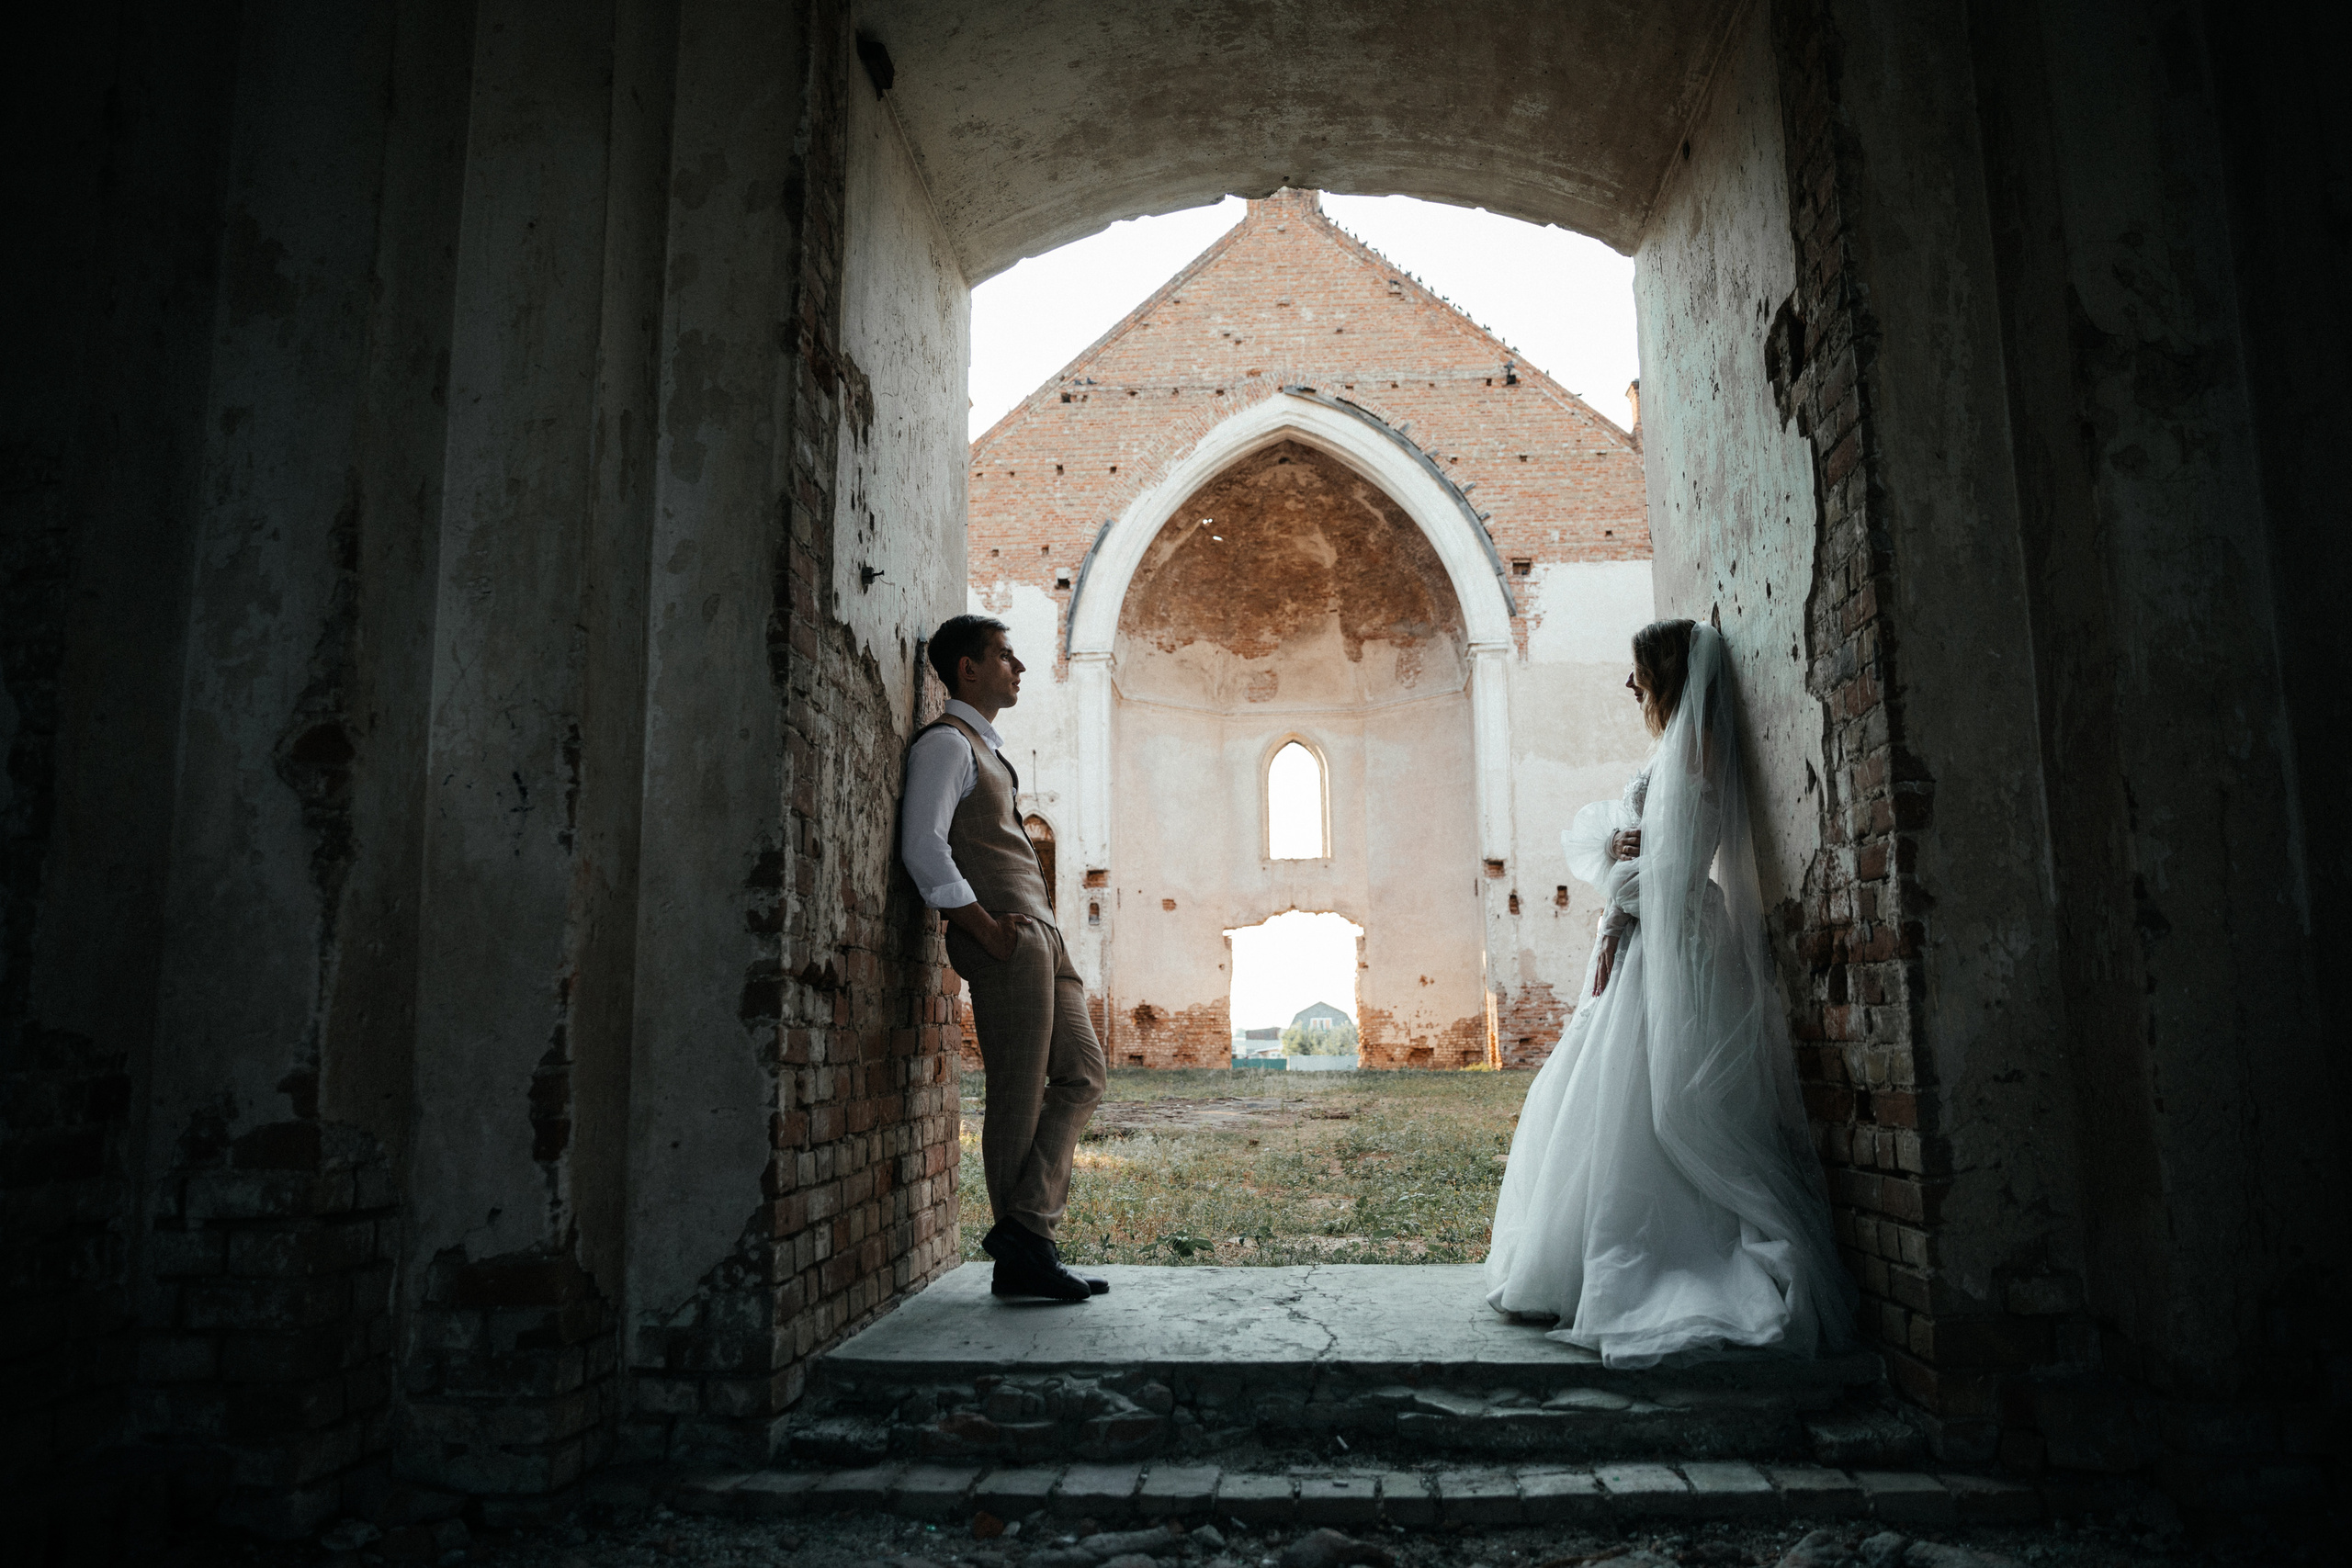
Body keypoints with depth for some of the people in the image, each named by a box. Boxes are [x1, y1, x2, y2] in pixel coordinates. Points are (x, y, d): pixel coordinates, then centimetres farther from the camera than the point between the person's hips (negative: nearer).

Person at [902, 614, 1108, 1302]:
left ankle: (1024, 1227, 6)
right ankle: (1022, 1256, 0)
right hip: (1005, 940, -9)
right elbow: (923, 846, -15)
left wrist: (1035, 930, 15)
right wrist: (987, 928, -19)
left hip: (1040, 935, 9)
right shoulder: (945, 743, -4)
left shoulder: (987, 749, 25)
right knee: (1020, 1095, -6)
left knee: (1081, 1072, 6)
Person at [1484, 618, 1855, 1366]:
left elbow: (1665, 861, -17)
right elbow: (1587, 831, 16)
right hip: (1643, 945, 10)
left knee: (1638, 1105, -8)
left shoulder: (1689, 748, -10)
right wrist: (1612, 841, -5)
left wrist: (1616, 922, -9)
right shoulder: (1674, 749, 20)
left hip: (1667, 949, -10)